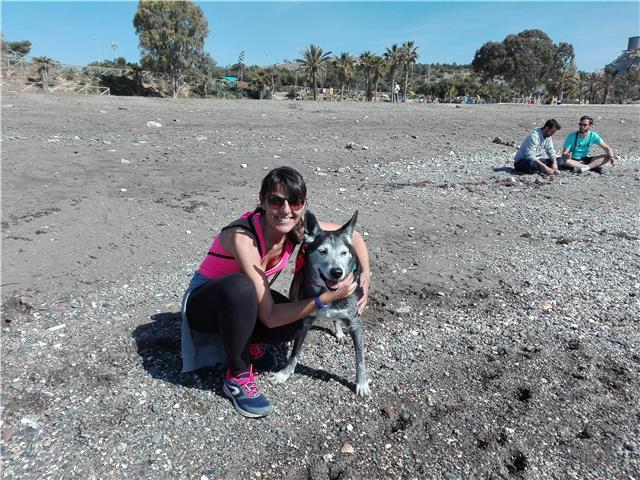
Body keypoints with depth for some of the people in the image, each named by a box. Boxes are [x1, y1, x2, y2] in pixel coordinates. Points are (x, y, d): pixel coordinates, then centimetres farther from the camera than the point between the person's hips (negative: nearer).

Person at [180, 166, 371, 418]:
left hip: (240, 301, 5)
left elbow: (353, 235, -2)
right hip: (204, 301, -4)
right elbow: (269, 317, -35)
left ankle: (248, 342, 7)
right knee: (240, 286, -39)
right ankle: (238, 376, -17)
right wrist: (327, 297, -38)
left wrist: (365, 275, -16)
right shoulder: (243, 237, -35)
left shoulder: (298, 227, -18)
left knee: (293, 323, -25)